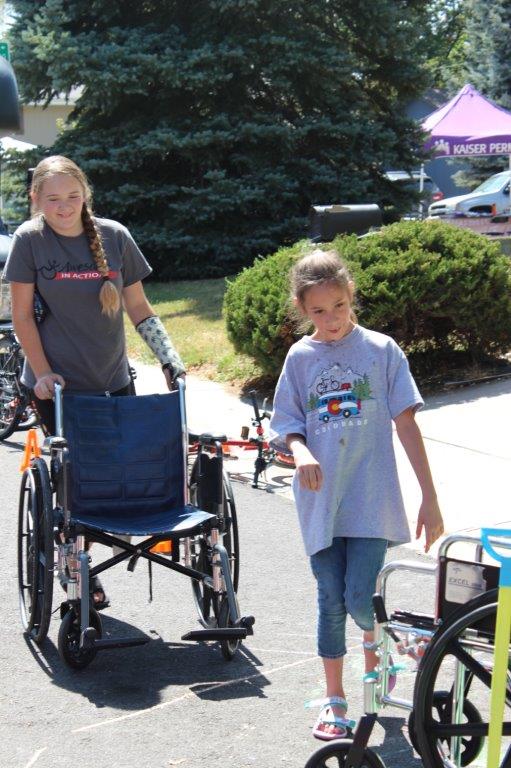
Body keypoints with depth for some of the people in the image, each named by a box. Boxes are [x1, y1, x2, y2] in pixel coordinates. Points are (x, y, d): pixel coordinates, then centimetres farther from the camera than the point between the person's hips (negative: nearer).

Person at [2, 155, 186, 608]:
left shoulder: (114, 236, 2)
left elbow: (138, 307, 7)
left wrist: (168, 355, -3)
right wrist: (42, 372, -10)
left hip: (113, 380, 3)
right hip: (58, 384, -3)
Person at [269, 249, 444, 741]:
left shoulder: (380, 350, -2)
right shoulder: (300, 358, 4)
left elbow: (406, 423, -2)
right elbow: (288, 427, 7)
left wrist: (430, 498, -4)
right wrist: (300, 452, -17)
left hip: (370, 498, -2)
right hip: (321, 499, 2)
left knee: (359, 598, -9)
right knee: (331, 601, 7)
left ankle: (375, 649, 25)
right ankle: (334, 699, 23)